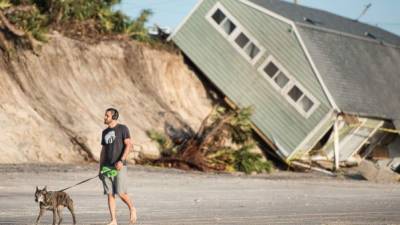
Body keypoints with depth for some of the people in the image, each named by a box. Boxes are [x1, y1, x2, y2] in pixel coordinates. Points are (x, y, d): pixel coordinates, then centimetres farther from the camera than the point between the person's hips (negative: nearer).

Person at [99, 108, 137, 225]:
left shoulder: (123, 128, -4)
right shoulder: (105, 132, 14)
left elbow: (128, 145, -11)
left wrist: (121, 161, -23)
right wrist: (100, 169, 13)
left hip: (120, 166, -5)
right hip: (107, 167, 5)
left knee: (121, 193, -13)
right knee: (110, 194, -1)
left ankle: (132, 209, 16)